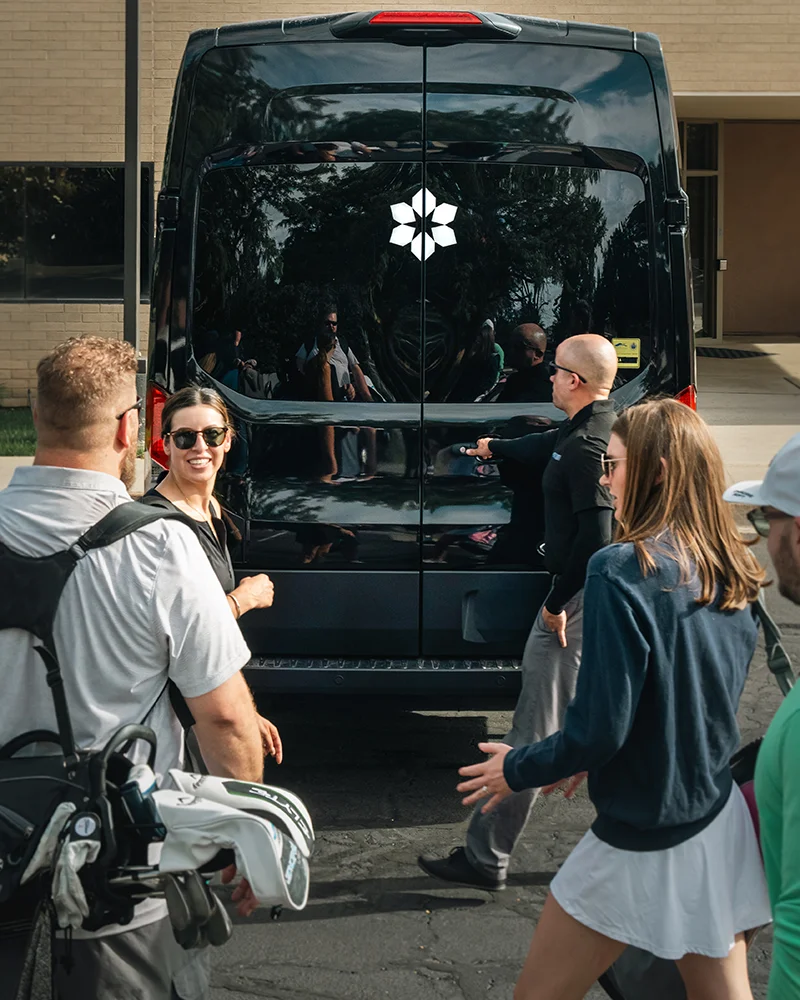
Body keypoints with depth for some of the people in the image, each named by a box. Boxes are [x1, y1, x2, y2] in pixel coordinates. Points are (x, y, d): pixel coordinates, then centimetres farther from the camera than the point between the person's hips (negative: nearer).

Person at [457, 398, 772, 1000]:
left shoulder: (623, 571, -20)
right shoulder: (735, 575, 2)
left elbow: (601, 726, -21)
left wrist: (517, 770, -3)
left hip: (644, 843, -7)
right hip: (722, 823, 7)